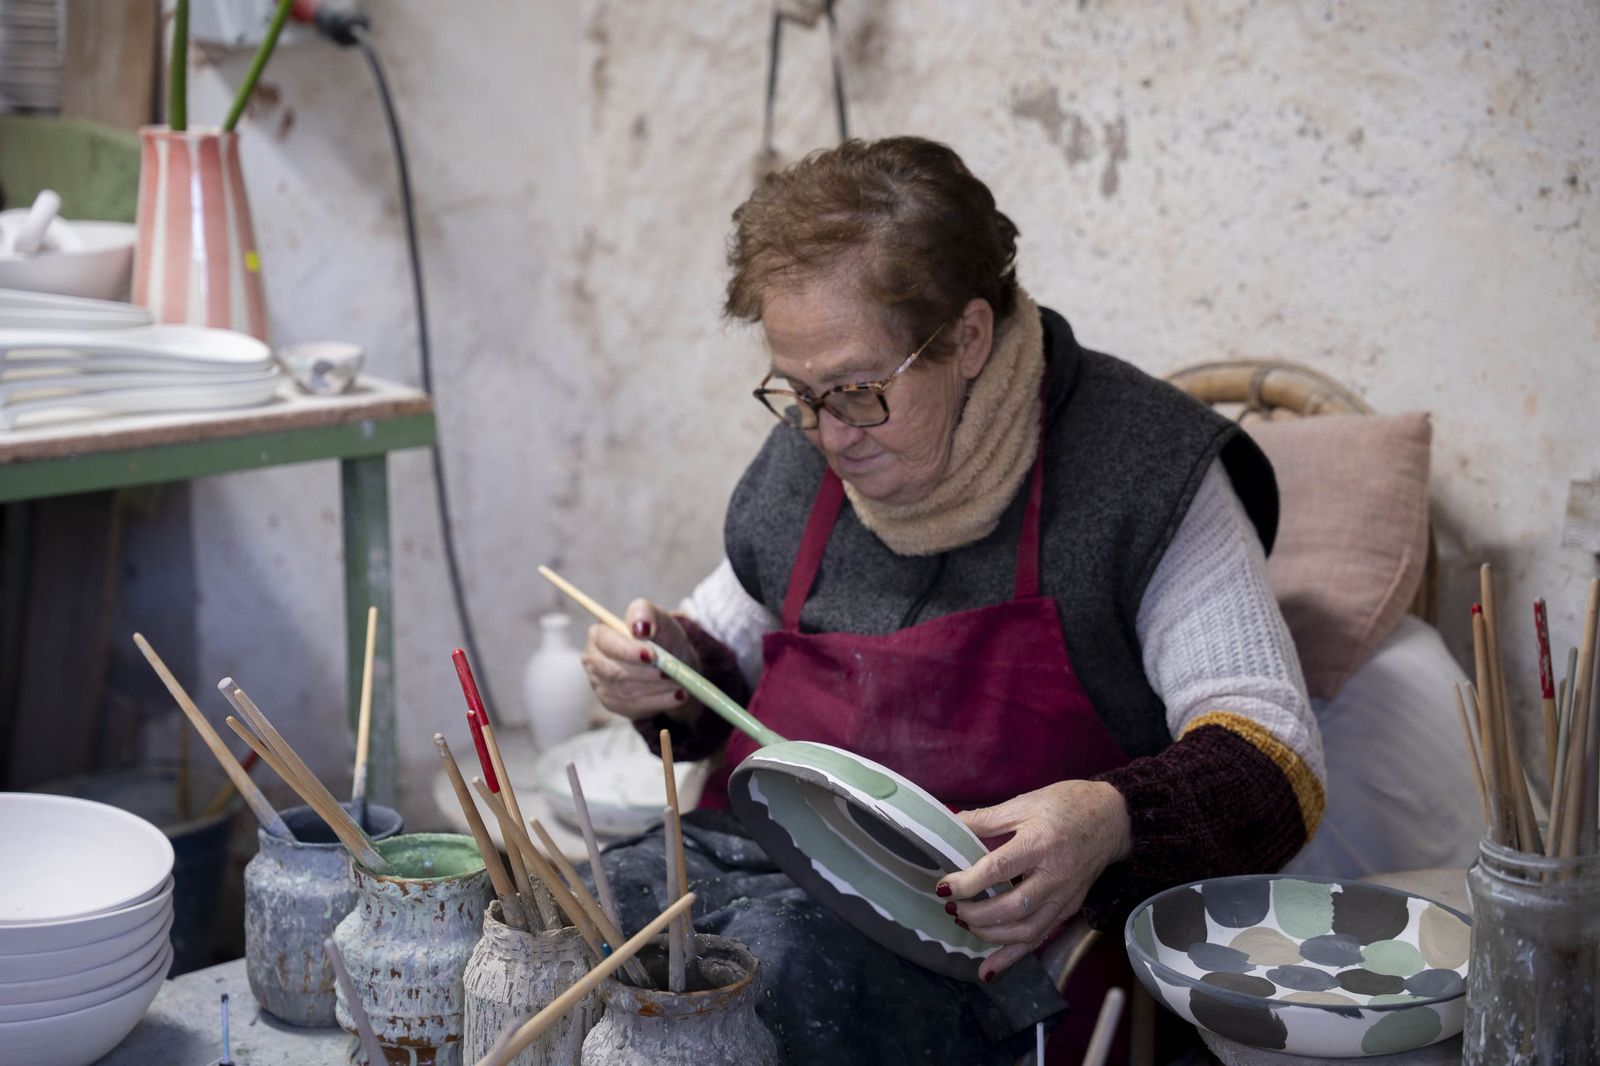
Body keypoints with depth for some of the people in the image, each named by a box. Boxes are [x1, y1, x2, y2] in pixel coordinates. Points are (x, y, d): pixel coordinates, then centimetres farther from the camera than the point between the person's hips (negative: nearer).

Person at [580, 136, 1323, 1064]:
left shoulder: (1138, 466, -9)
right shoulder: (805, 459, 10)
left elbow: (1274, 756, -12)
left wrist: (1112, 821, -33)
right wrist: (677, 668, 1)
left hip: (990, 908, -4)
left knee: (778, 952, -34)